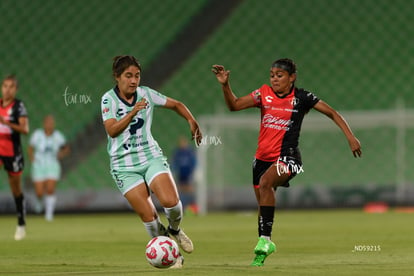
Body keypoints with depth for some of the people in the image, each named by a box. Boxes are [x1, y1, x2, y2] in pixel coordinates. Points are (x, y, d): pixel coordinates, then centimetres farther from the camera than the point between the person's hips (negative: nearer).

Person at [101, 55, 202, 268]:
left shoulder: (146, 93, 2)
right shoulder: (109, 99, -6)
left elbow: (176, 105, 15)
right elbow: (112, 130, -20)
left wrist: (191, 121, 0)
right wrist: (132, 113, -31)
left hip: (151, 157, 2)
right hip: (124, 165, -2)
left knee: (170, 201, -20)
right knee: (148, 216, -10)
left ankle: (175, 230, 14)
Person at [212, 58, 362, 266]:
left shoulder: (301, 97, -4)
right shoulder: (264, 94, 4)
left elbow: (332, 113, 2)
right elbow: (234, 105, -1)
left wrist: (350, 137, -5)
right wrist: (225, 85, -18)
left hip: (286, 157, -5)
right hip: (263, 157, 5)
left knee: (265, 182, -33)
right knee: (262, 203, 13)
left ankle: (264, 239, -31)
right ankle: (266, 245, 36)